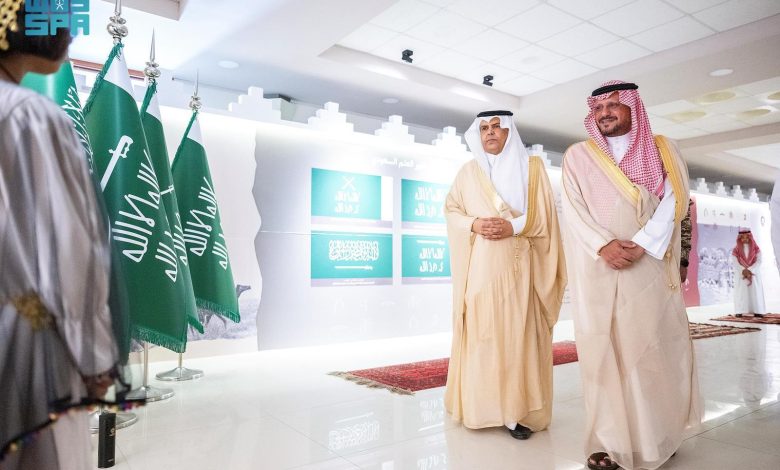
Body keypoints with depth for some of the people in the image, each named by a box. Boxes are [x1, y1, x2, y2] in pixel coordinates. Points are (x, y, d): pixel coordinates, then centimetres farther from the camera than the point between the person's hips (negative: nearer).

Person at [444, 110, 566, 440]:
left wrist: (514, 226, -13)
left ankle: (518, 411, 4)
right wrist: (473, 224, -9)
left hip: (519, 265, -1)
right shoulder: (468, 172, 14)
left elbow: (544, 215, 3)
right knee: (481, 333, 0)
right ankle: (480, 407, 12)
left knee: (520, 334, -3)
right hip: (481, 265, 1)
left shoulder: (532, 168, 9)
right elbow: (451, 209, 10)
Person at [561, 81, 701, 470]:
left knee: (656, 349, 0)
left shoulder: (662, 151, 13)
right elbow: (573, 209, 0)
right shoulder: (578, 156, 10)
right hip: (598, 270, -1)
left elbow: (674, 201, 1)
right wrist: (603, 245, -16)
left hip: (650, 267, 1)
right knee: (603, 351, -2)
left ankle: (656, 435, 14)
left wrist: (640, 244, -14)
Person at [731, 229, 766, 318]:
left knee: (755, 293, -4)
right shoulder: (735, 251, 2)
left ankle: (757, 311, -4)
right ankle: (739, 312, -8)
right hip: (741, 275, -1)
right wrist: (744, 271, -20)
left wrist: (749, 271, -19)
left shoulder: (756, 249, 4)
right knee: (741, 293, -6)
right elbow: (735, 263, -7)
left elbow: (758, 262, -6)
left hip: (754, 275, 1)